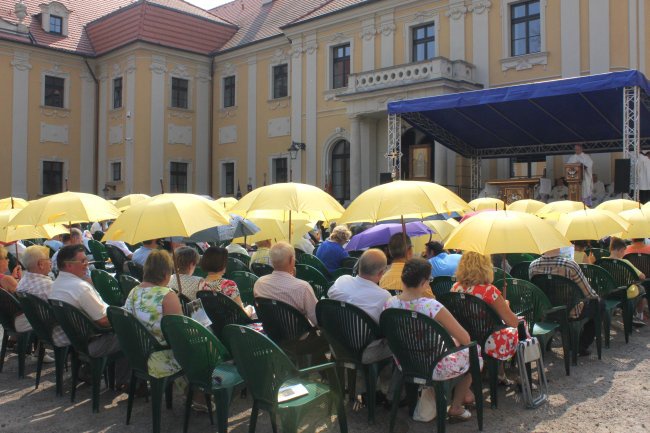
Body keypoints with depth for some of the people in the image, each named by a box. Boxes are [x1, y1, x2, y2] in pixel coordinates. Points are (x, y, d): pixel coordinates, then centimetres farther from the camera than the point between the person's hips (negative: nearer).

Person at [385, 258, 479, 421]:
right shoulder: (432, 306, -29)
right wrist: (456, 340, 3)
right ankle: (456, 407, 30)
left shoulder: (389, 304, -13)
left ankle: (464, 394, 45)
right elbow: (465, 339, -19)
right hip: (434, 368, -6)